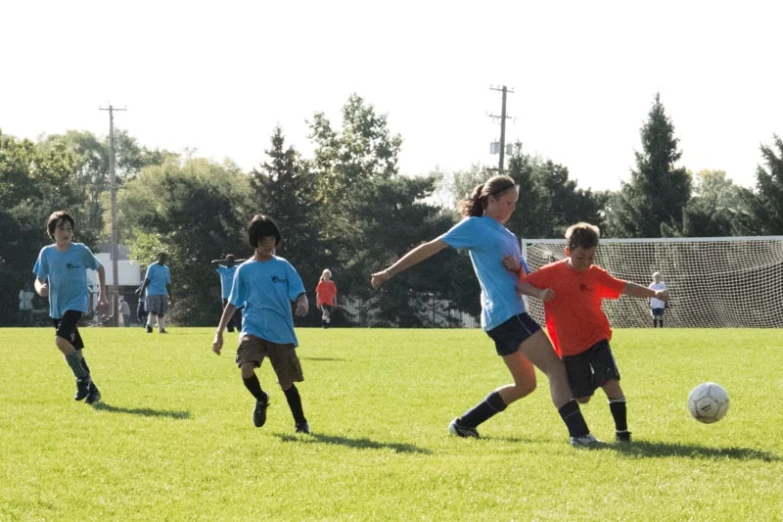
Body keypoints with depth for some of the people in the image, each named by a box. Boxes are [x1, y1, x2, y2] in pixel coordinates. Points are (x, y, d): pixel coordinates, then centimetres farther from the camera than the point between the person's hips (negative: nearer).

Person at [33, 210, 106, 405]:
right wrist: (40, 288, -19)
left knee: (61, 340, -26)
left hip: (76, 303, -4)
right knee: (74, 349, 10)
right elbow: (39, 279, 4)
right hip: (57, 307, 5)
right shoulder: (46, 253, 0)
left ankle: (83, 379, -10)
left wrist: (102, 293, 7)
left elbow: (100, 268, 8)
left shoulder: (81, 250, -7)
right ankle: (90, 388, 22)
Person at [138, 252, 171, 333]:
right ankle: (149, 325, 1)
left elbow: (168, 282, 20)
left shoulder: (166, 269, 16)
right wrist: (142, 290, -9)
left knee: (162, 311, 1)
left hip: (163, 293, 5)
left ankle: (161, 328, 3)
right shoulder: (152, 267, -2)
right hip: (153, 292, -5)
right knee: (154, 310, -12)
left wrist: (170, 293, 17)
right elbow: (147, 280, -4)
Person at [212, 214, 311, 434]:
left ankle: (300, 422, 24)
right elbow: (233, 303, 11)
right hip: (253, 329, 0)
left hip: (281, 333, 0)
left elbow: (299, 293, -1)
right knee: (246, 369, -24)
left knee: (287, 382, 3)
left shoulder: (283, 266, 4)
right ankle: (261, 400, 7)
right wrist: (219, 332, 6)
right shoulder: (244, 270, 6)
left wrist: (303, 304, -26)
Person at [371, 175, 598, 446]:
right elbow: (430, 248, -3)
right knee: (555, 367, -16)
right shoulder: (475, 226, -4)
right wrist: (389, 272, -4)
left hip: (511, 315, 9)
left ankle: (463, 424, 23)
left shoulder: (508, 236, 20)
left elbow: (522, 279, 21)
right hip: (506, 314, -9)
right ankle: (579, 434, -23)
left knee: (525, 384, 17)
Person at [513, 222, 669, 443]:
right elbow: (520, 284, -6)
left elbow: (623, 287, 6)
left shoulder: (596, 275, 2)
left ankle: (622, 431, -4)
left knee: (611, 383, -17)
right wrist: (540, 293, -25)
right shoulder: (551, 273, -6)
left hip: (596, 339, 1)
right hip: (570, 346, -1)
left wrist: (654, 293, 0)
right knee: (582, 397, 2)